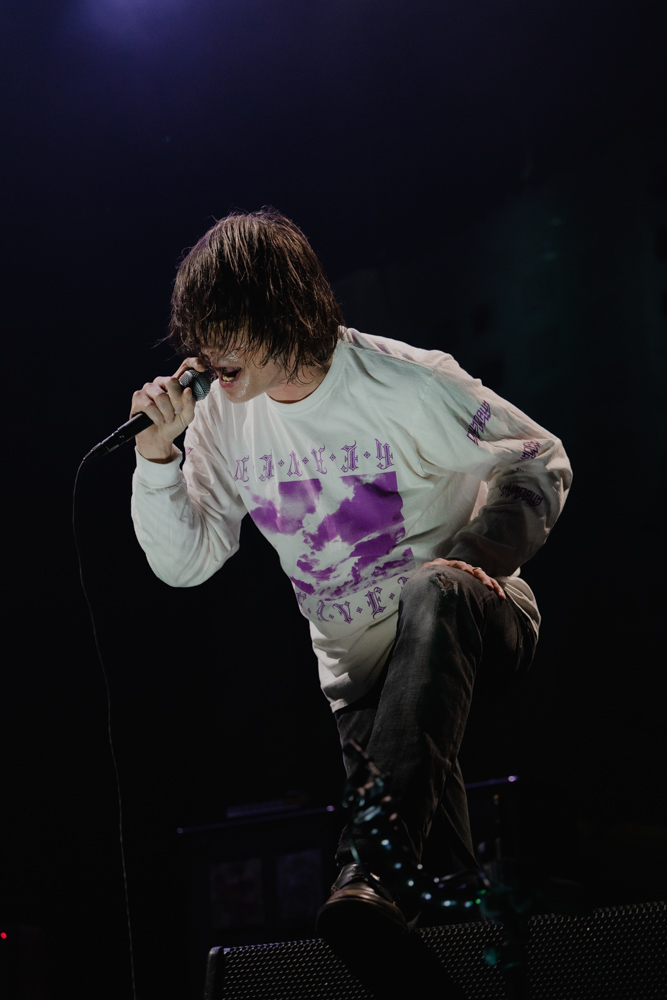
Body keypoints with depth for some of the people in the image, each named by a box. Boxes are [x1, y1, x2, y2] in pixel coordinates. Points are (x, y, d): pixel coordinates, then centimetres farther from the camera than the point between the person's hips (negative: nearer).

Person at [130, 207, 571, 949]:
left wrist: (483, 552, -20)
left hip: (463, 629, -4)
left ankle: (371, 863, -49)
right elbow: (183, 562, 3)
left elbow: (540, 463, -4)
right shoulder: (223, 420, 2)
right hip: (360, 673, 4)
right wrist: (158, 455, -11)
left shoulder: (408, 383, -13)